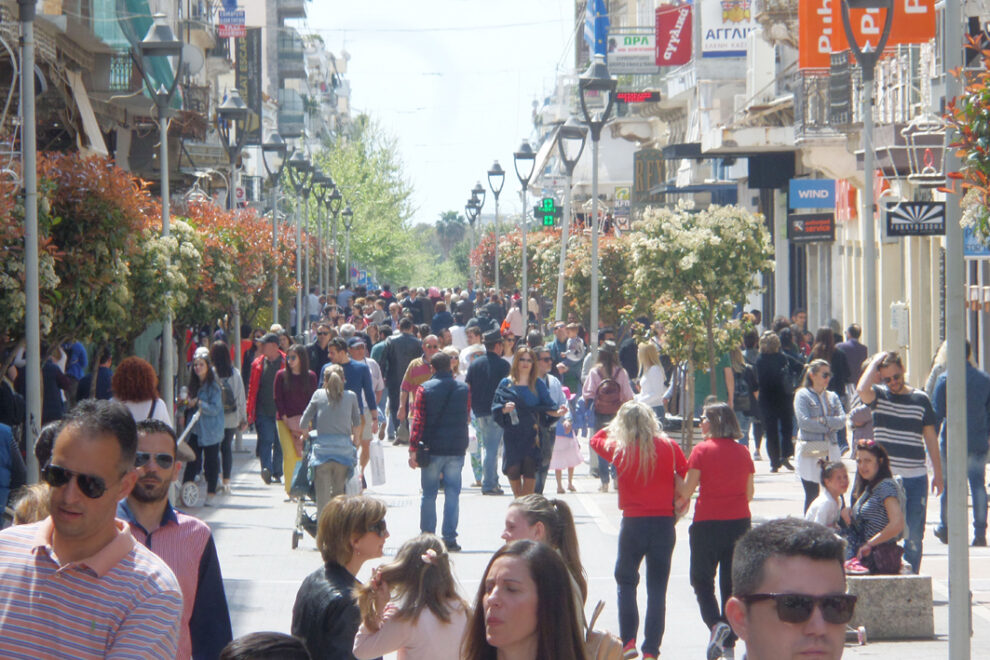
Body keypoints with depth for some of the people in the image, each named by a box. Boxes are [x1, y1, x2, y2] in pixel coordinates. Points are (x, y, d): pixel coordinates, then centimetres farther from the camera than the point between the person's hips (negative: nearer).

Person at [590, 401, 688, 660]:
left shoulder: (620, 450, -5)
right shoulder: (669, 447, -4)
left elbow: (595, 440, 13)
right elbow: (686, 475, 2)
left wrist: (616, 424, 18)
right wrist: (680, 501, 16)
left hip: (633, 522, -1)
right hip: (664, 522, 1)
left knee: (626, 580, 18)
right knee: (657, 588, 7)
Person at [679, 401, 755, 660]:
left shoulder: (702, 450, -9)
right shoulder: (743, 451, 4)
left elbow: (686, 490, -9)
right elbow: (749, 493, 9)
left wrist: (679, 502, 12)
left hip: (708, 523, -4)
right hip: (739, 522, 4)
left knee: (702, 580, 7)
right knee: (732, 581, 11)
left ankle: (716, 623, -17)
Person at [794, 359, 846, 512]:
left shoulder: (832, 396, 15)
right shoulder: (803, 395, 1)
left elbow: (842, 420, 3)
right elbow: (804, 421, -12)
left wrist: (823, 421, -12)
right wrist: (829, 427, -6)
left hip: (831, 450, 4)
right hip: (810, 451, -4)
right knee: (812, 495, -2)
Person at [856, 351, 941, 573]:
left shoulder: (921, 399, 5)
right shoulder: (879, 395, 1)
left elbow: (930, 438, 10)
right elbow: (862, 389, -24)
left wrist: (938, 473, 9)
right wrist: (875, 361, -13)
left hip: (916, 477, 1)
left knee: (914, 534, 3)